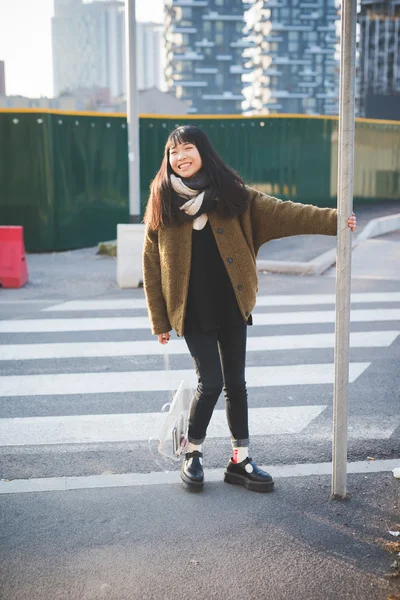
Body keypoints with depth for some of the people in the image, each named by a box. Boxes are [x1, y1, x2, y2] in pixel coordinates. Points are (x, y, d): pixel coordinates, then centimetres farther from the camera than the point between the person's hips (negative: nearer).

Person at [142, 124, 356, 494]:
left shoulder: (231, 195, 1)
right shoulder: (163, 203, -1)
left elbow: (281, 212, -5)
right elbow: (151, 266, 1)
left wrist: (333, 220, -17)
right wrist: (160, 321, 0)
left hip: (231, 306, 2)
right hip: (192, 310, -2)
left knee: (235, 382, 8)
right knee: (211, 382, -6)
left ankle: (240, 460, 21)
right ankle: (193, 455, 17)